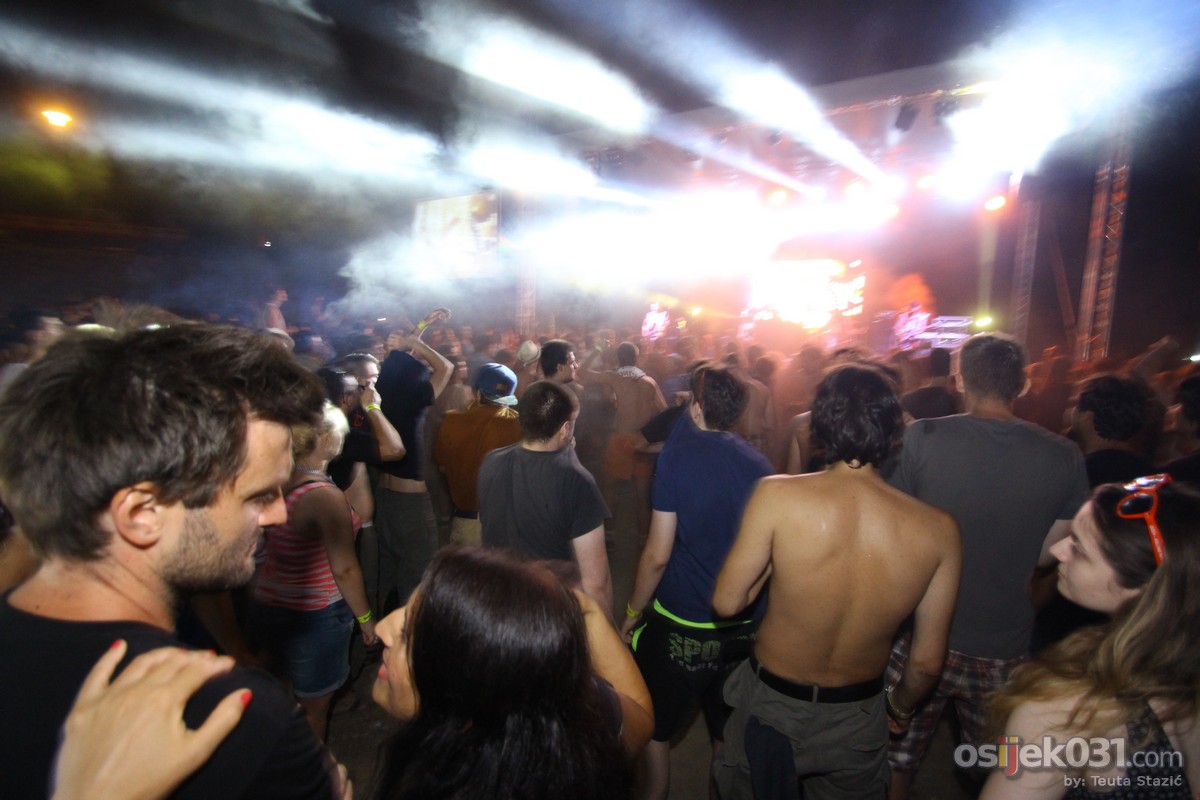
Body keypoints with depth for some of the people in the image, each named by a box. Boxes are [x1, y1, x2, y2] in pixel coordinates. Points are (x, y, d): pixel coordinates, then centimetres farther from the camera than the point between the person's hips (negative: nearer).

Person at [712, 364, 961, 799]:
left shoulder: (777, 495, -26)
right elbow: (927, 663, -7)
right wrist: (900, 706, 13)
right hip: (859, 720, 2)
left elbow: (727, 601, -18)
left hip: (770, 706, -2)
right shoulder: (940, 529, -18)